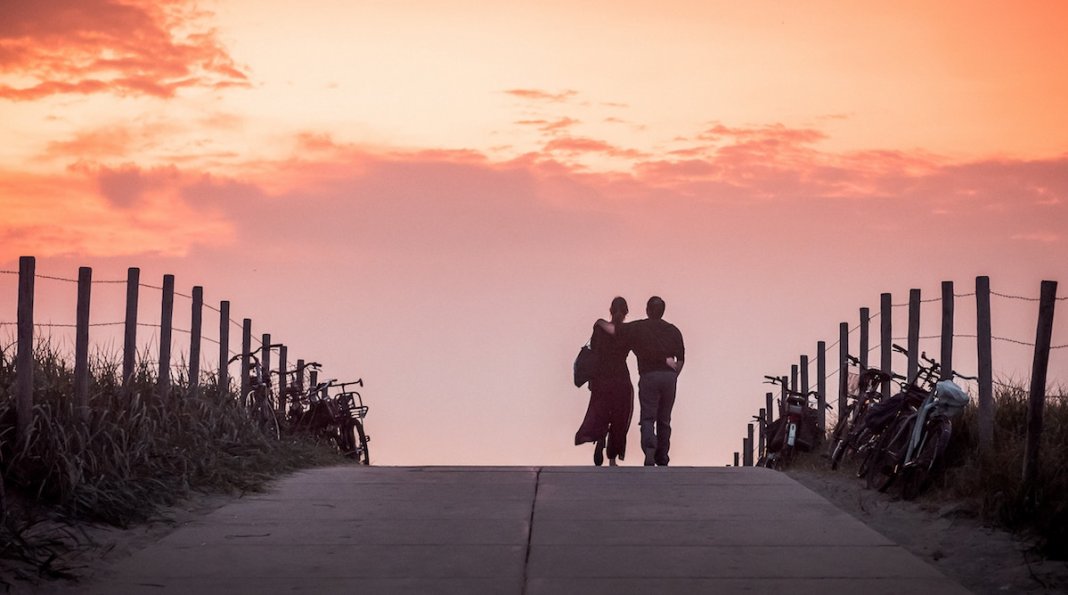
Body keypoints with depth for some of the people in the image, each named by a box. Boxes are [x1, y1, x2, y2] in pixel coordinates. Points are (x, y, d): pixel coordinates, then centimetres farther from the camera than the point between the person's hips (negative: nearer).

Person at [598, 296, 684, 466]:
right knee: (664, 420, 12)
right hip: (669, 376, 3)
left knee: (647, 418, -4)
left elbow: (612, 329, 1)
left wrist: (601, 322, 22)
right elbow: (681, 359, 8)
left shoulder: (639, 328, 2)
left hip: (649, 375, -3)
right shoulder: (673, 331, 9)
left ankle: (649, 449, -28)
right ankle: (662, 458, 15)